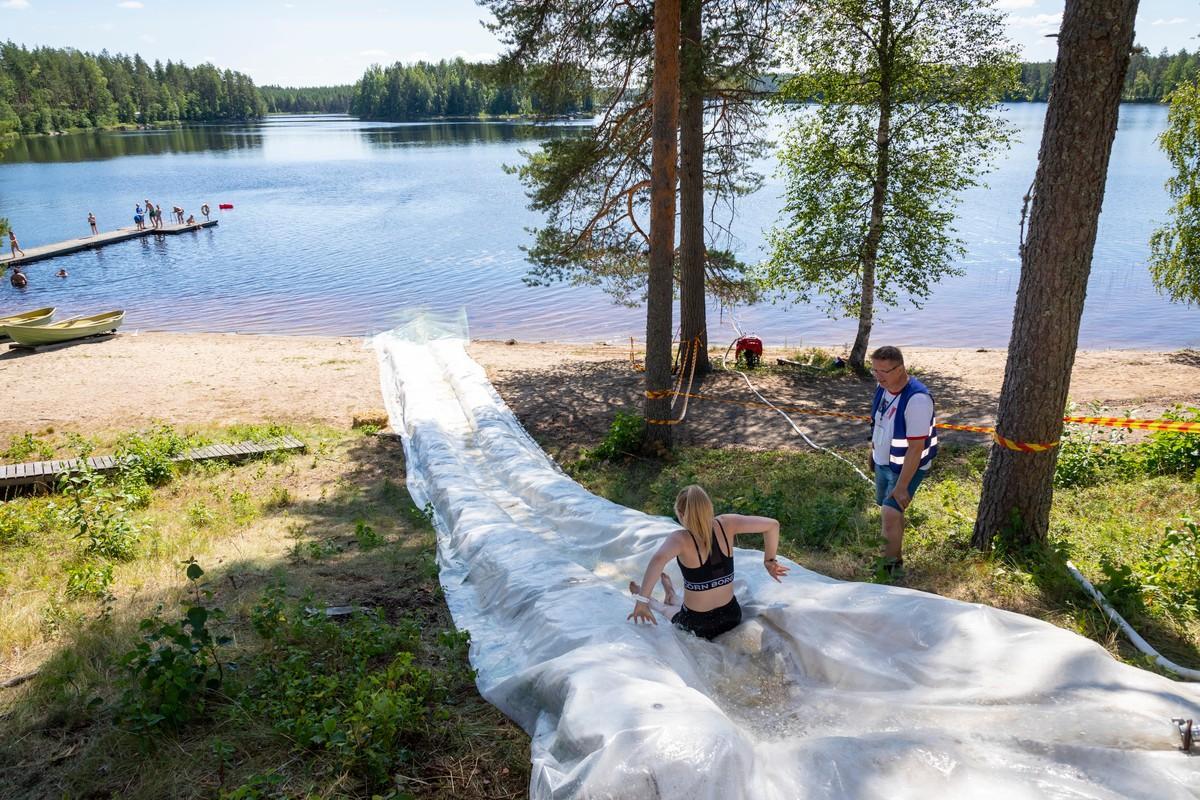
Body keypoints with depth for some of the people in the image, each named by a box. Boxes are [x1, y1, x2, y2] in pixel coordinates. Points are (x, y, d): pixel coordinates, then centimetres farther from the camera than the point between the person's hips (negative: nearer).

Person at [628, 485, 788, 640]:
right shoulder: (725, 524, -13)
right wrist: (769, 561, 1)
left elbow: (658, 559, -44)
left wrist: (642, 600, -35)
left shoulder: (681, 539, -24)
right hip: (732, 617, 4)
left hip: (698, 626, -4)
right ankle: (673, 599, 60)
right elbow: (772, 524, -12)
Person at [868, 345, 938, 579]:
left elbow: (916, 448, -27)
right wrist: (873, 452, 20)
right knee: (890, 512, 17)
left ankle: (893, 564, 4)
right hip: (884, 463, 7)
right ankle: (895, 554, 35)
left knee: (890, 515, -14)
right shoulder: (883, 387, -5)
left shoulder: (917, 399, -29)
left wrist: (901, 486, -25)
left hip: (907, 468, -7)